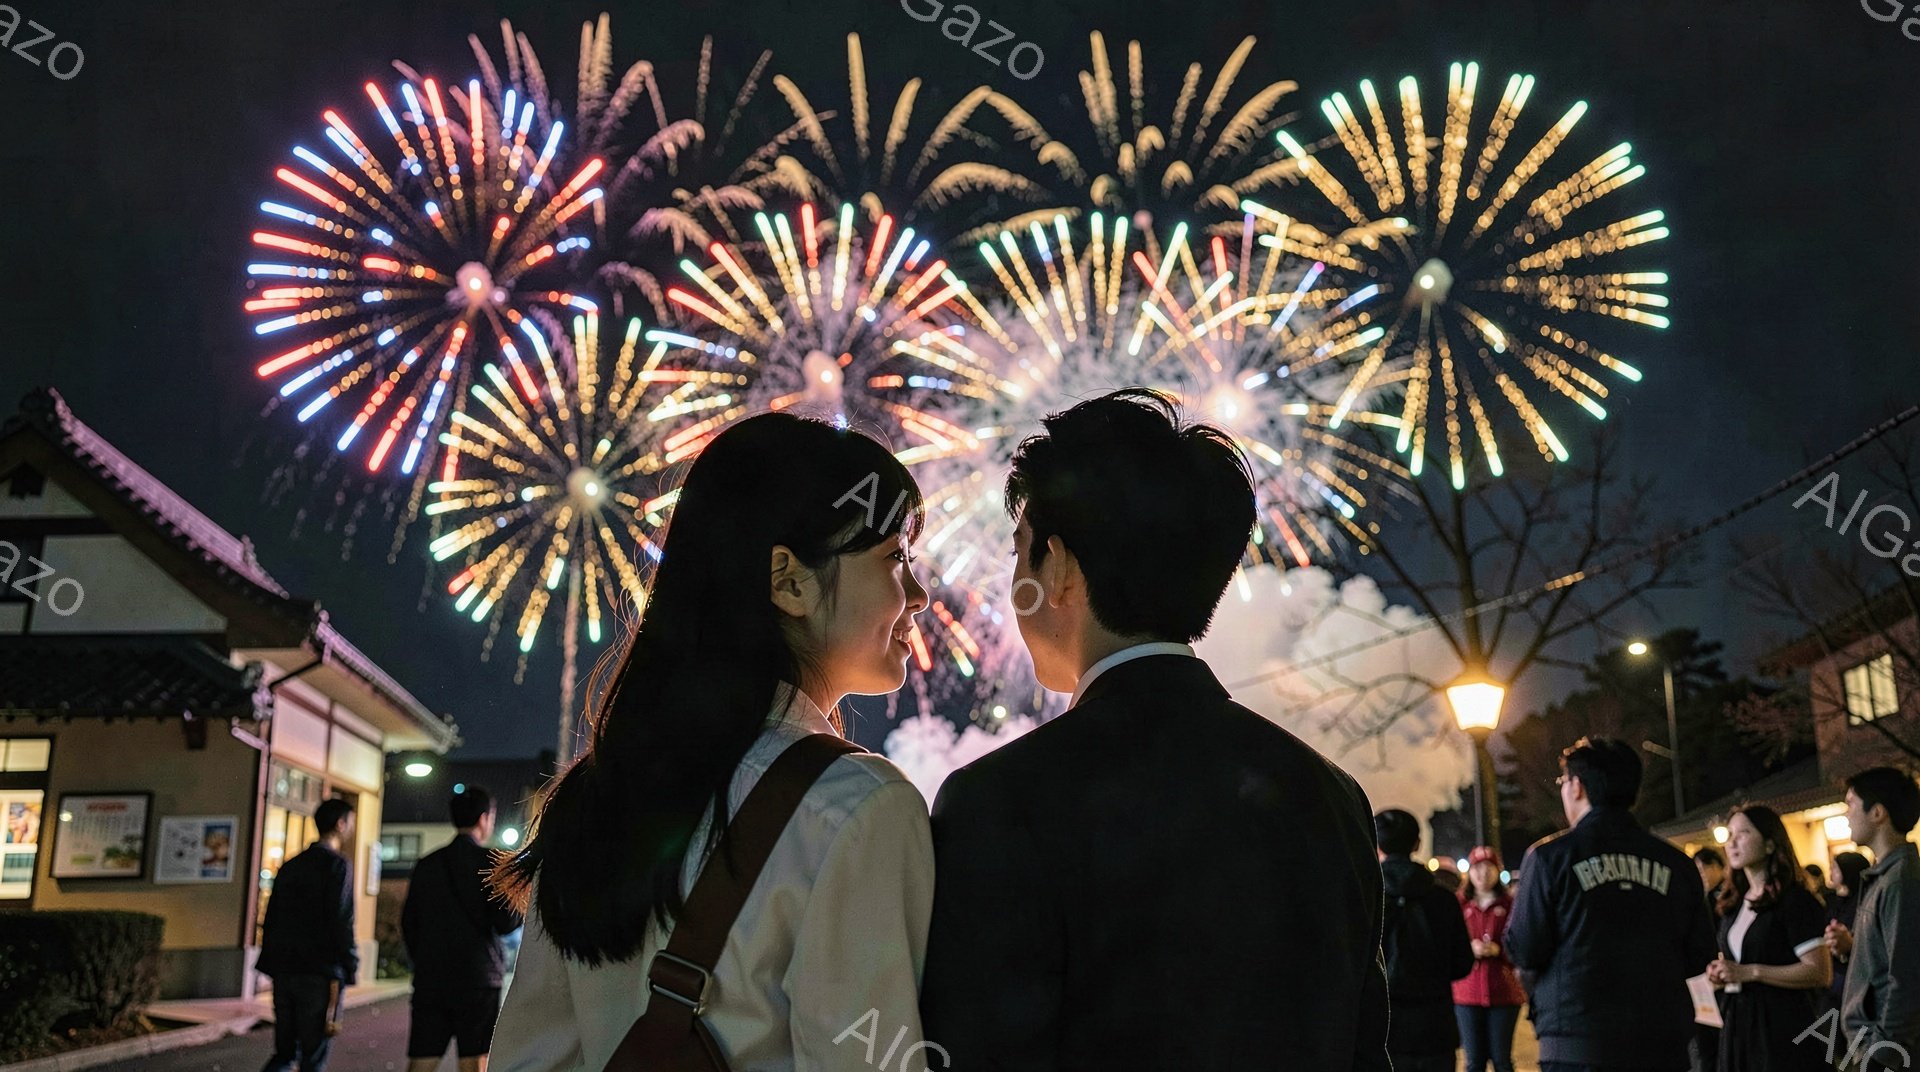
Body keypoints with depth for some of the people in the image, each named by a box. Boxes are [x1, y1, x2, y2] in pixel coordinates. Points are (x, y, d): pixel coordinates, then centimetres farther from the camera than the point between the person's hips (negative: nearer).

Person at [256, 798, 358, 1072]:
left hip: (283, 971, 7)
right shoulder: (337, 865, -8)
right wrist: (352, 967, -7)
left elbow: (270, 920, 15)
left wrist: (273, 966, 19)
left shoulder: (290, 866, 15)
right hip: (320, 975, -7)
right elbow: (341, 922, -15)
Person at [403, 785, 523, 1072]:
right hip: (478, 978, -4)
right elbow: (506, 923, -12)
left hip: (429, 979, 4)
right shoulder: (490, 862, -7)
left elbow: (408, 923, 11)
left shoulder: (427, 864, 9)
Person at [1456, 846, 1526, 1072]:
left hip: (1503, 991, -1)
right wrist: (1469, 949, -13)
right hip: (1468, 991, 1)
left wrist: (1498, 950, -16)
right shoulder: (1459, 905, 6)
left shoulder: (1510, 904, 3)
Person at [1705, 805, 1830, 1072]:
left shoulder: (1794, 900, -9)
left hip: (1782, 1029, -7)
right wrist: (1720, 974, 5)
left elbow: (1821, 973, -16)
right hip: (1736, 1026, 7)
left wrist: (1751, 972, -22)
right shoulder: (1733, 903, 14)